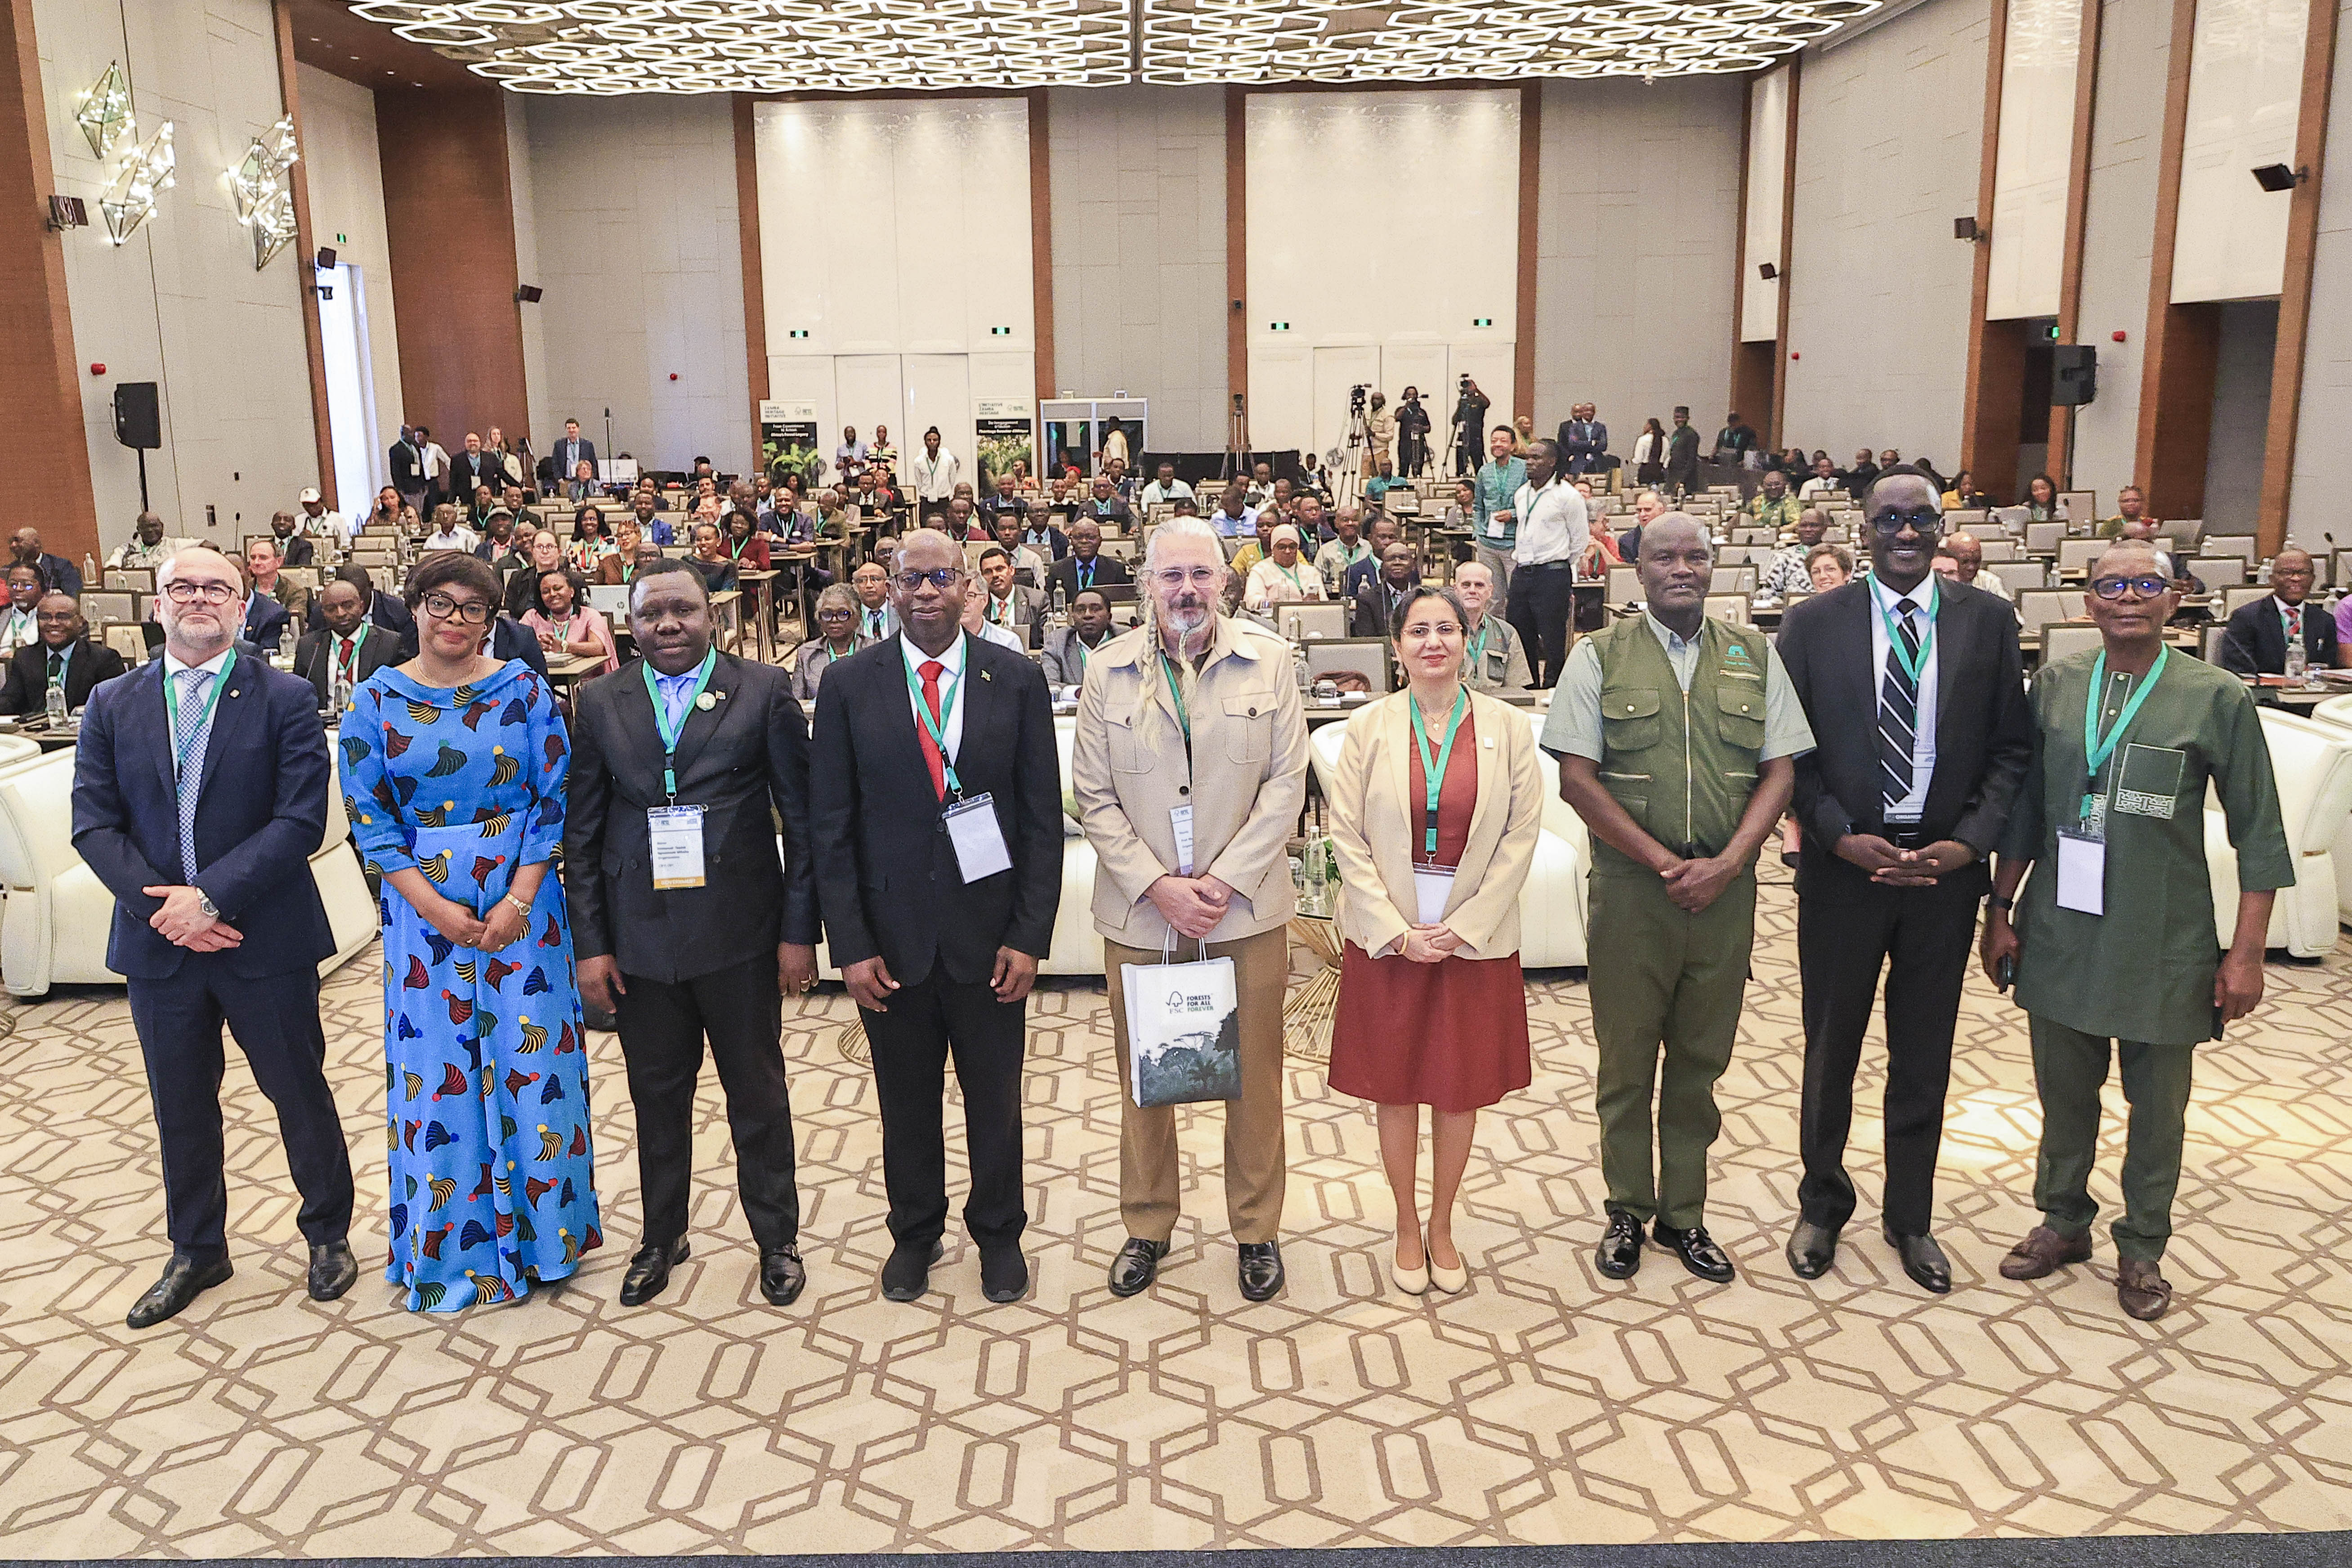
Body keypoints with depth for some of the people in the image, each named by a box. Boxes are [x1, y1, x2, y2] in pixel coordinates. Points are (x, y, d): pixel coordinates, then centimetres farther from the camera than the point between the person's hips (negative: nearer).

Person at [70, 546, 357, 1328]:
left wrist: (210, 896, -20)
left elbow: (302, 819, -13)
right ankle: (196, 1254, 35)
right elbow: (94, 823, 0)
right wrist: (161, 905, -14)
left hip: (266, 940, -3)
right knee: (181, 1109, 17)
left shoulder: (285, 700, -5)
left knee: (300, 1093, 10)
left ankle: (328, 1233, 30)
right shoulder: (113, 705, 5)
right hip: (158, 942, 3)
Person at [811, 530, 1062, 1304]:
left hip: (989, 931, 0)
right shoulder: (848, 684, -2)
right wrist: (850, 944, -7)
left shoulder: (1017, 680, -2)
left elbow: (1042, 816, -2)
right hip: (891, 932, 0)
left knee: (996, 1096, 14)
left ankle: (999, 1232, 35)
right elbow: (831, 824, -2)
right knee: (906, 1100, 15)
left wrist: (1030, 935, -8)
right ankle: (915, 1233, 37)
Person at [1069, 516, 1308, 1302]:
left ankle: (1257, 1229, 28)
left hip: (1245, 910, 0)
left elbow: (1287, 782, -3)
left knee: (1254, 1075, 9)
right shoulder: (1108, 671, 2)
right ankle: (1147, 1226, 30)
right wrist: (1156, 885, -11)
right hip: (1139, 913, 1)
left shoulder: (1268, 661, 1)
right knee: (1143, 1080, 11)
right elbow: (1093, 798, 0)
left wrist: (1224, 882, -11)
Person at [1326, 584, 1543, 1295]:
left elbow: (1521, 837, -2)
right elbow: (1348, 838, -4)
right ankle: (1407, 1228, 27)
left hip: (1477, 936, 1)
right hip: (1386, 936, 0)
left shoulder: (1506, 730, -1)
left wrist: (1464, 927, -9)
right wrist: (1398, 931, -11)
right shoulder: (1369, 728, -3)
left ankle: (1442, 1227, 29)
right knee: (1394, 1089, 9)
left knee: (1461, 1090, 10)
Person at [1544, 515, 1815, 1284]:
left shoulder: (1754, 655, 8)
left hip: (1724, 891, 2)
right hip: (1630, 888, -2)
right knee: (1626, 1058, 7)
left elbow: (1778, 772, 5)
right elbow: (1576, 778, -5)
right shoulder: (1599, 657, 1)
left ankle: (1684, 1214, 25)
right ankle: (1627, 1213, 23)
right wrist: (1663, 862, -11)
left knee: (1700, 1059, 11)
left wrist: (1726, 863, -9)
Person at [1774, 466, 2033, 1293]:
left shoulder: (1986, 620, 1)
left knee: (1924, 1056, 14)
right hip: (1844, 863, -1)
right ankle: (1821, 1208, 31)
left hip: (1945, 864, 1)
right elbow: (1790, 751, -3)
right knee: (1831, 1049, 11)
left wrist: (1971, 842, -10)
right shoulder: (1814, 623, -3)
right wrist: (1841, 837, -13)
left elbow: (2011, 747, 2)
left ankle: (1910, 1219, 31)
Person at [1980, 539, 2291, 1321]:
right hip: (2060, 930, 2)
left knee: (2157, 1104, 11)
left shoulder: (2217, 697, -8)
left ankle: (2142, 1247, 30)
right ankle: (2064, 1221, 35)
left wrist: (2246, 953, -8)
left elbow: (2259, 835, -5)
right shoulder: (2054, 683, 0)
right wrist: (1999, 912, 7)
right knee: (2064, 1088, 15)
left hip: (2163, 942, -2)